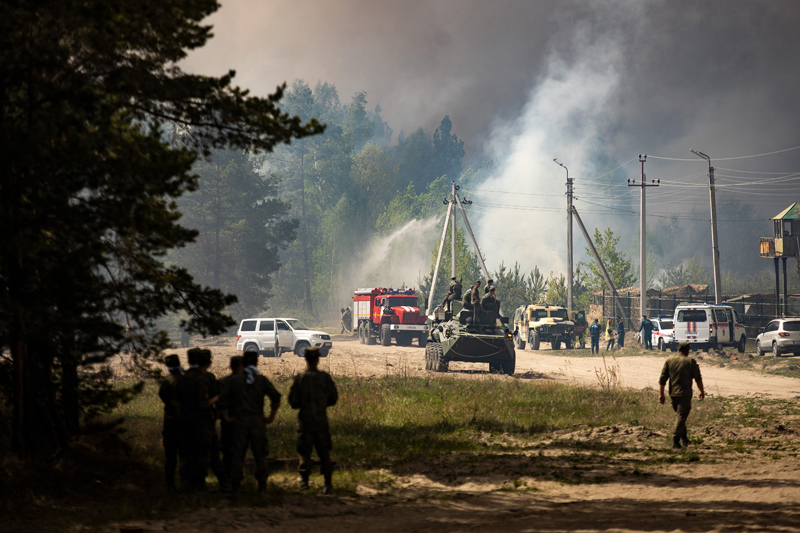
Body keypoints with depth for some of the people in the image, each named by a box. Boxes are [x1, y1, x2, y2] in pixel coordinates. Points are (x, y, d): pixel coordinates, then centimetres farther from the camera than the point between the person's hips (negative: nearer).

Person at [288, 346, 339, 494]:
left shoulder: (300, 378, -8)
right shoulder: (325, 377, -2)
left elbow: (293, 401, -7)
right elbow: (333, 398, 5)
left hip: (305, 422, -2)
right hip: (322, 421, 2)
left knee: (304, 453, 8)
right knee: (324, 453, 8)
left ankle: (304, 479, 2)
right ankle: (328, 482, 4)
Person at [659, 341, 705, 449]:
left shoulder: (669, 361, 8)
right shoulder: (691, 362, -3)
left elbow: (662, 379, 4)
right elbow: (698, 378, -2)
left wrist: (661, 394, 7)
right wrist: (702, 392, 10)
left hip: (673, 394, 4)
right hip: (685, 394, -4)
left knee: (679, 415, 19)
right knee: (681, 416, -5)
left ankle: (684, 439, 22)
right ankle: (676, 439, -17)